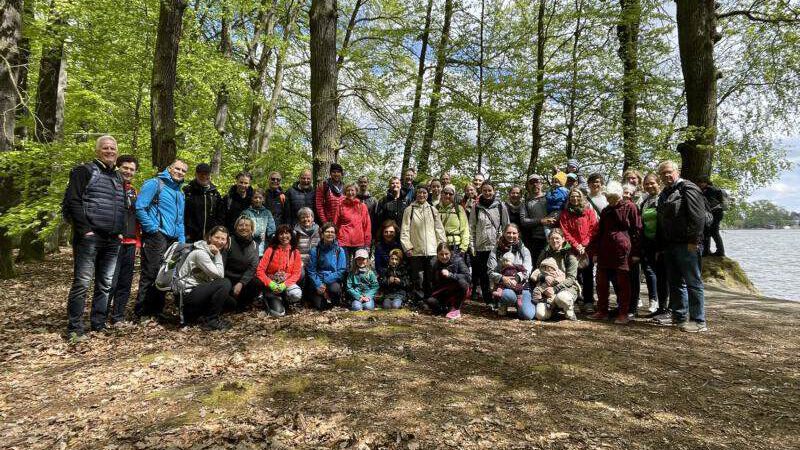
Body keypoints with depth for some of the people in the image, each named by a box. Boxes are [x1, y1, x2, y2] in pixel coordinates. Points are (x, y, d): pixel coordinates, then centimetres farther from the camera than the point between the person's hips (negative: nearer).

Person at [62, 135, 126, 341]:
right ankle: (74, 329, 1)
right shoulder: (85, 171, 0)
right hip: (89, 237, -6)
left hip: (112, 240, 6)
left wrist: (121, 231, 12)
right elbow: (72, 201, -9)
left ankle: (98, 325, 17)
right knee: (82, 282, -5)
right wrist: (84, 230, -16)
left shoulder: (118, 177, 20)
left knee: (105, 284, 8)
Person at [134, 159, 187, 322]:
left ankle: (157, 310, 19)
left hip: (173, 240, 8)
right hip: (156, 237, -8)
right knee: (150, 275, -6)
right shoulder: (155, 184, -2)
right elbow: (140, 207, -12)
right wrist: (153, 229, -14)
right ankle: (143, 313, 1)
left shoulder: (180, 193, 21)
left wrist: (182, 240, 14)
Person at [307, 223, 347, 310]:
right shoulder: (315, 250, -2)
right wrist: (318, 285, -16)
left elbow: (341, 271, -6)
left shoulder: (340, 251, -2)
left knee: (334, 289, -35)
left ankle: (334, 301, 1)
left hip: (333, 281, 0)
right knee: (319, 306, -17)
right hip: (319, 281, 1)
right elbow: (311, 270, -2)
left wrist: (325, 282, -15)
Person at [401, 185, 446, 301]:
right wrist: (407, 247, -7)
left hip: (432, 251, 2)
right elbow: (404, 230, 1)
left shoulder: (433, 210, 12)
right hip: (416, 251, -2)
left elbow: (439, 229, 13)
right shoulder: (409, 210, 4)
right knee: (418, 279, 1)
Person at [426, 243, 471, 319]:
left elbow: (467, 276, -26)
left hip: (458, 291, -2)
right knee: (430, 302, -24)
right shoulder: (435, 265, -3)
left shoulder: (458, 260, -15)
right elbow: (434, 282, 8)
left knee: (462, 282, -36)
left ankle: (456, 308, -14)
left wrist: (450, 275, -33)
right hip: (444, 292, 2)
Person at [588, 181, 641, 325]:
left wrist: (635, 252, -7)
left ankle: (623, 314, 9)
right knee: (601, 281, 7)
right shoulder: (605, 211, 15)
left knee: (623, 282, 1)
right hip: (605, 250, 6)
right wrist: (595, 252, 12)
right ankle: (602, 311, 17)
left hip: (622, 249, -6)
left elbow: (637, 230, -4)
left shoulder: (629, 207, -2)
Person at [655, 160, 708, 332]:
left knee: (693, 282, -4)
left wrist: (693, 240, -20)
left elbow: (698, 216, -16)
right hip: (669, 246, 9)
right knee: (675, 282, 13)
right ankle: (680, 317, 22)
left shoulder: (687, 188, -6)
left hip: (686, 245, -9)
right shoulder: (664, 194, 21)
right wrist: (660, 246, 19)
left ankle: (699, 321, 1)